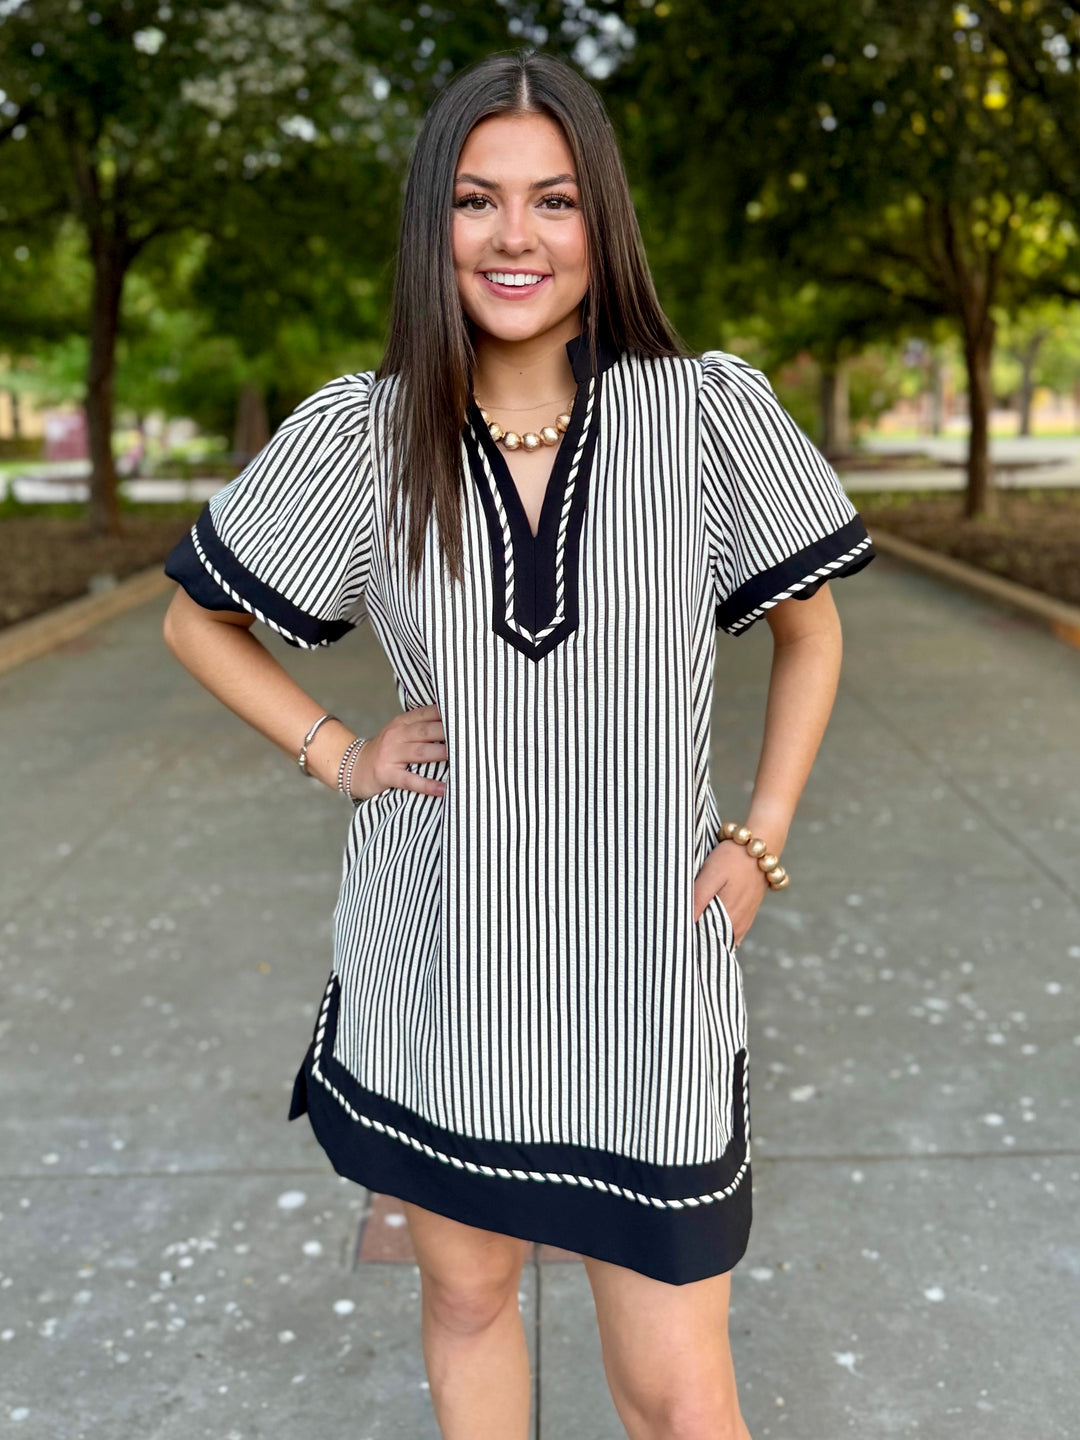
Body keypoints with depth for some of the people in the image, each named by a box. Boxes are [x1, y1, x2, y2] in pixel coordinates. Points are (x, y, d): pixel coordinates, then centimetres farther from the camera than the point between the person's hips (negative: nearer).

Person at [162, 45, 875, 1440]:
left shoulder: (711, 410, -8)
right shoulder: (357, 434, -5)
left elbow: (810, 631, 7)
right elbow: (196, 617, 10)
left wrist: (758, 842, -1)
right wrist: (336, 754, -2)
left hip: (644, 966, -1)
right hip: (434, 962, 2)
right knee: (465, 1290, 21)